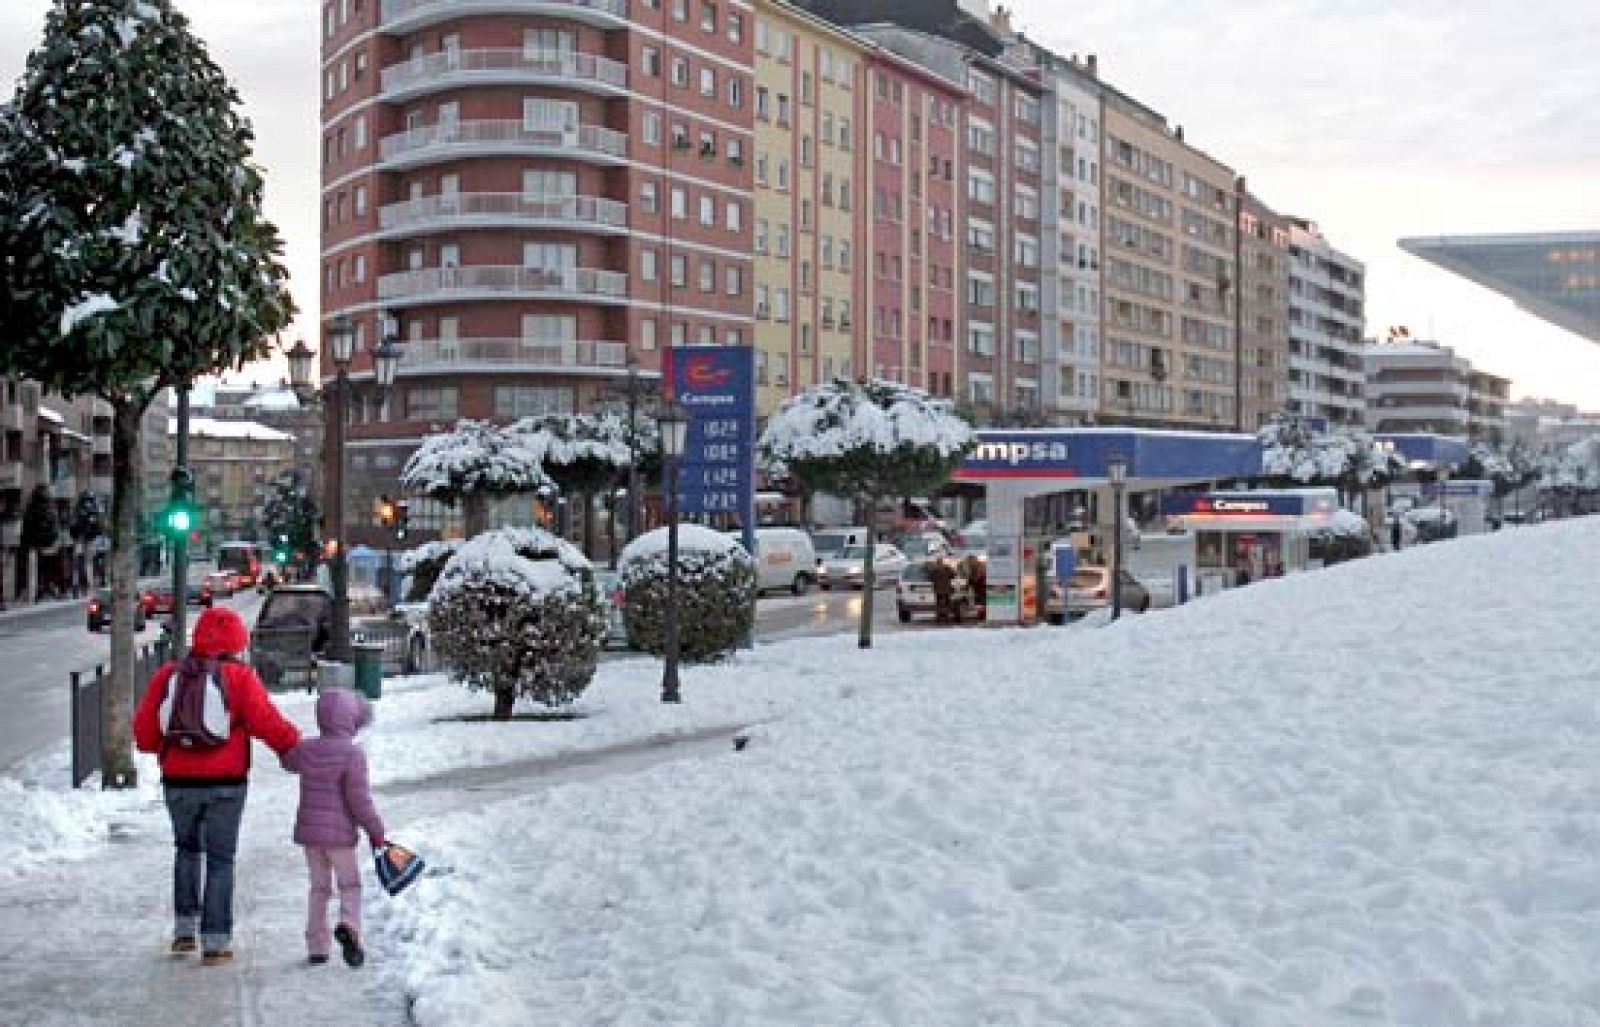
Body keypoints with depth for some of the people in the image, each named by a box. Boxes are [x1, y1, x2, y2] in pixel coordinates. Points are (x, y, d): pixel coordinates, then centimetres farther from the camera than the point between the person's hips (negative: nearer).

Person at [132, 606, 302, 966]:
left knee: (186, 849, 24)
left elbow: (144, 733, 3)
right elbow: (266, 722, -12)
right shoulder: (239, 677, -9)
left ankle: (185, 929, 19)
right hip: (225, 785, -3)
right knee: (220, 860, 7)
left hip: (179, 783, 3)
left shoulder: (167, 675, 0)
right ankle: (215, 941, 7)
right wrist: (293, 744, 4)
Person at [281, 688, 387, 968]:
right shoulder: (352, 753, -15)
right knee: (350, 885, 9)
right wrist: (375, 831, -9)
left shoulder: (306, 749, 1)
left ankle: (317, 947, 16)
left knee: (319, 887, 17)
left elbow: (289, 761, 26)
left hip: (308, 831, 5)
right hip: (339, 834, -5)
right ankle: (348, 926, -18)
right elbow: (359, 798, -17)